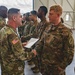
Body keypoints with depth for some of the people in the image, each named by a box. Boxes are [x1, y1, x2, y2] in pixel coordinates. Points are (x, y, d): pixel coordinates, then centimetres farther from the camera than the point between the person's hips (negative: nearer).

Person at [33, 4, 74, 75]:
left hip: (55, 67, -5)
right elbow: (41, 43, 10)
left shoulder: (65, 31, -15)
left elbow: (69, 53, -14)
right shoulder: (47, 28, 5)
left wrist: (61, 67, -12)